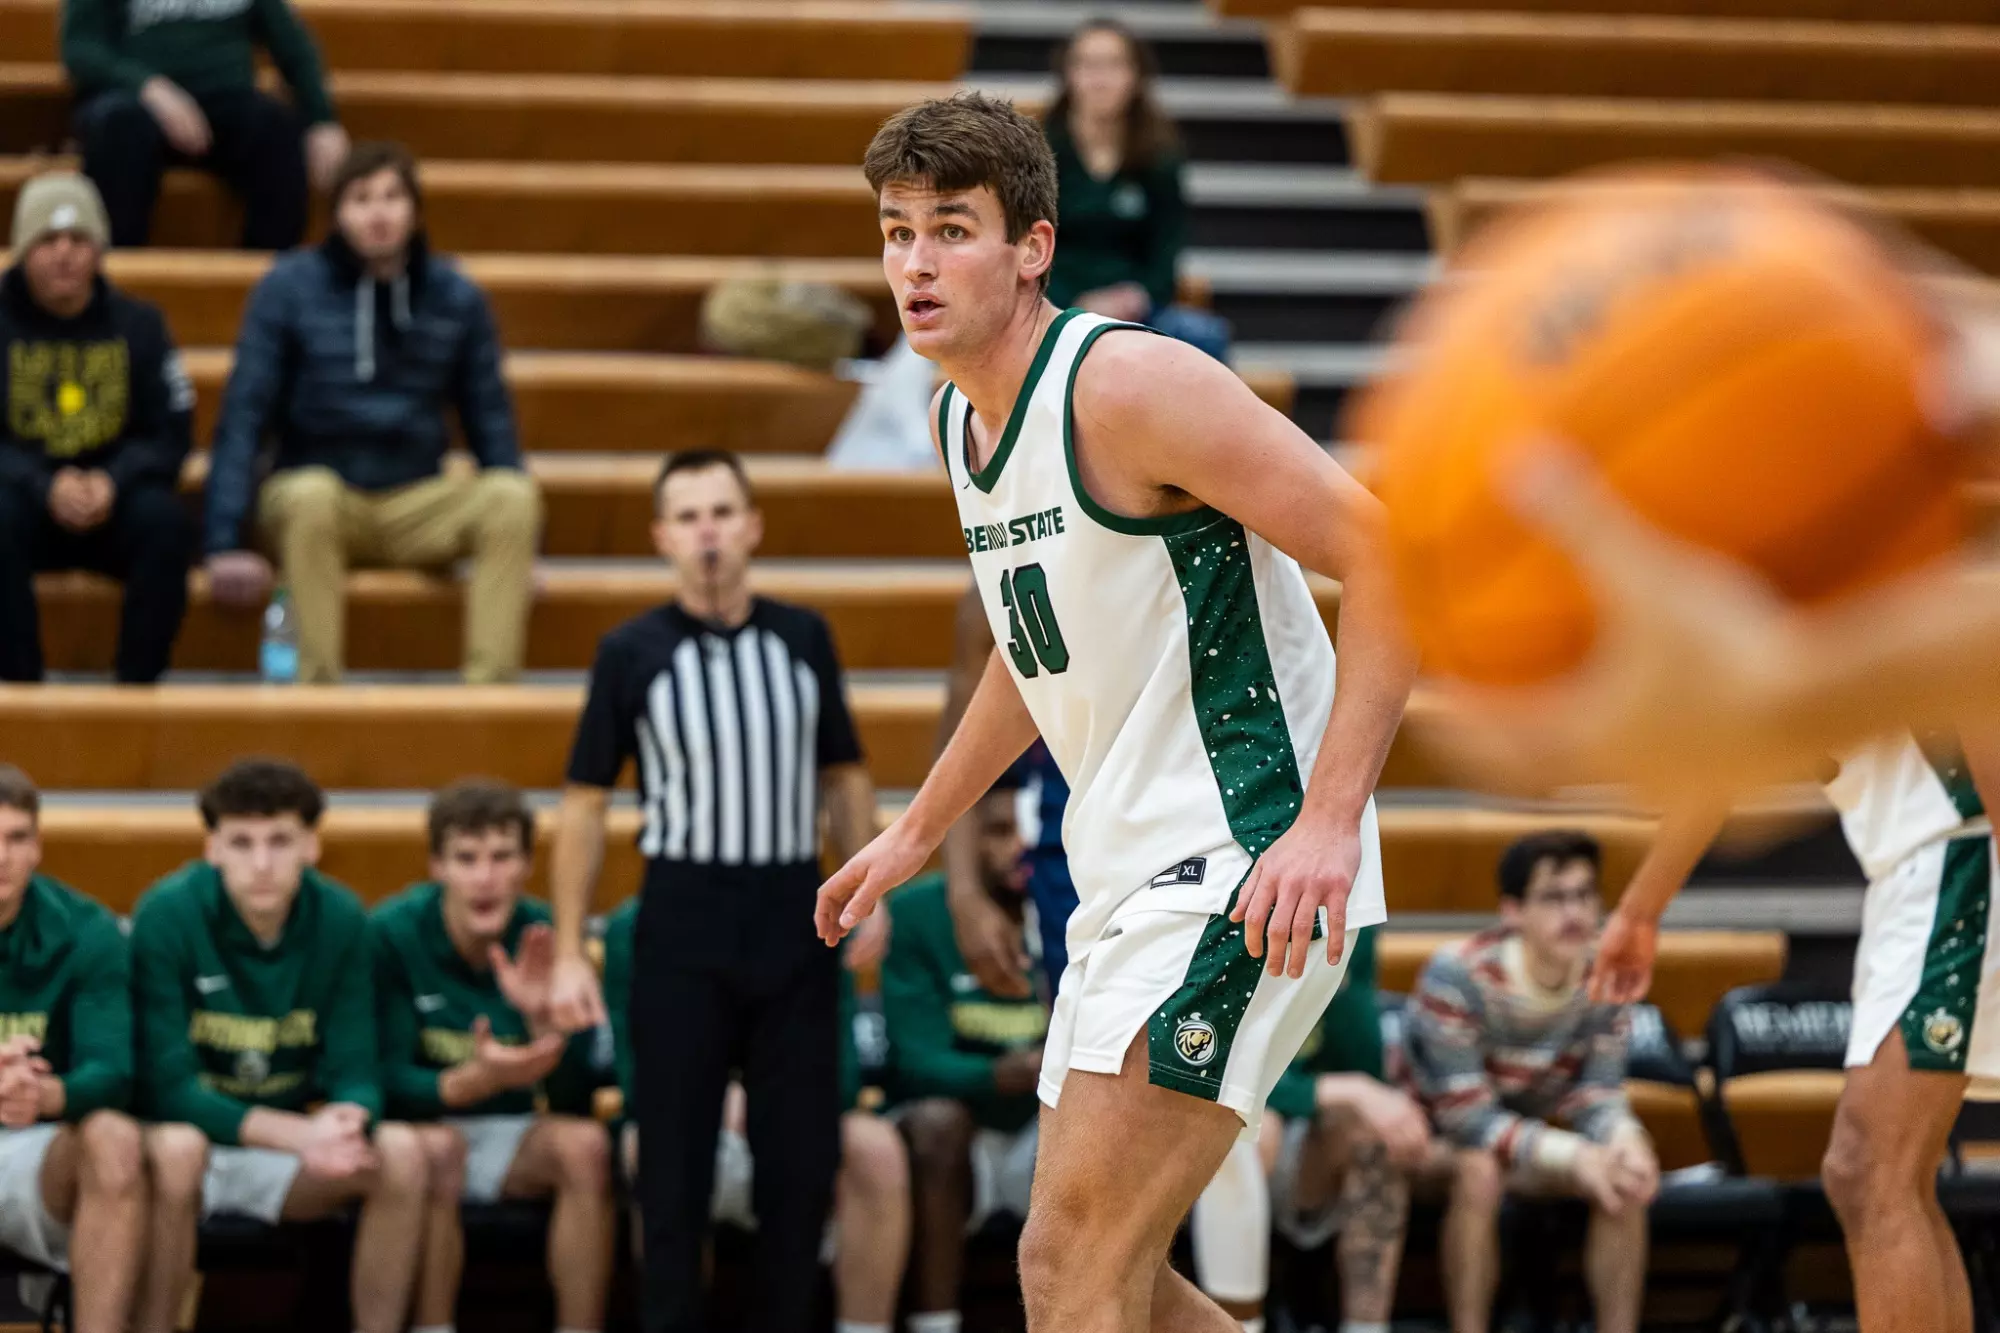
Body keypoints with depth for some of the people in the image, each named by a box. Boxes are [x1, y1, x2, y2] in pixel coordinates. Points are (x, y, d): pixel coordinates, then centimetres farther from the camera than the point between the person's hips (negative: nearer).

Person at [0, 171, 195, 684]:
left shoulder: (138, 324, 4)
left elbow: (169, 435, 1)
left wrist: (113, 483, -19)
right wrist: (46, 487, -25)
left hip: (115, 501, 1)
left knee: (166, 521, -30)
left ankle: (138, 684, -22)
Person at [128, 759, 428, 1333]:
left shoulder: (340, 919, -7)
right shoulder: (167, 915, -17)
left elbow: (354, 1075, -7)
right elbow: (168, 1086, -20)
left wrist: (344, 1123, -32)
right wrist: (300, 1134, -32)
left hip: (286, 1154, 4)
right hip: (184, 1133, -4)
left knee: (400, 1151, -23)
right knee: (176, 1148, -37)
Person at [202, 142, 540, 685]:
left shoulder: (455, 297, 5)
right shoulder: (289, 288, -3)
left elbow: (489, 417, 10)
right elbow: (242, 416, -5)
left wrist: (515, 548, 3)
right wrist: (225, 543, -14)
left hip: (417, 508, 3)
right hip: (318, 501, -2)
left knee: (513, 496, -26)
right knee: (310, 494, -37)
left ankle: (490, 687, -27)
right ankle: (317, 687, -32)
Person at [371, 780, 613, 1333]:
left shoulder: (545, 939, -8)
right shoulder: (392, 934, -16)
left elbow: (576, 1100, -10)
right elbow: (389, 1081, -19)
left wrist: (544, 1017, -29)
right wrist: (476, 1081, -38)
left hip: (514, 1139, 3)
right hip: (415, 1131, -3)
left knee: (586, 1144, -27)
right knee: (437, 1147, -35)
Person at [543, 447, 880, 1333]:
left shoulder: (804, 639, 6)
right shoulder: (632, 654, -1)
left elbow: (844, 777, 14)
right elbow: (584, 805, 1)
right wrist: (568, 952, -3)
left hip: (794, 919, 2)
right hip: (684, 924, -2)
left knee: (804, 1150, 3)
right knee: (674, 1158, 0)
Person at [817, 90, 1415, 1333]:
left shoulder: (1125, 384, -16)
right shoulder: (961, 416, 12)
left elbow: (1390, 553, -21)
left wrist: (1328, 821, -27)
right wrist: (917, 833, 32)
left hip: (1241, 874, -10)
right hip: (1131, 874, 10)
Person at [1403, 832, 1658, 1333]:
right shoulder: (1457, 974, -28)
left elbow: (1597, 1095, -8)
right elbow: (1466, 1115, -29)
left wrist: (1624, 1138, -33)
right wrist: (1573, 1157, -38)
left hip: (1530, 1136, 5)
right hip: (1438, 1139, -5)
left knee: (1628, 1177, -20)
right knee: (1480, 1172, -37)